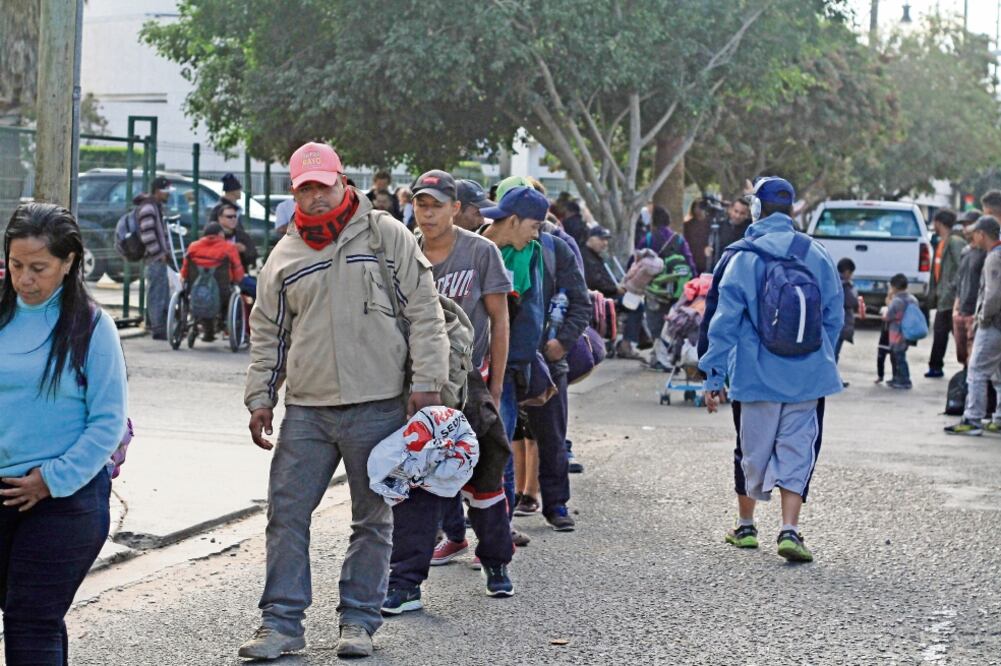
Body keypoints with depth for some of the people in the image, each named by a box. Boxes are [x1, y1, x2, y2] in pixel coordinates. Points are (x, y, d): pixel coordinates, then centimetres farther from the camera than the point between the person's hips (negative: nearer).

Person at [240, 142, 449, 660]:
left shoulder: (386, 236, 1)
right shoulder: (284, 256, 11)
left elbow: (424, 313, 0)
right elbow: (268, 334, 17)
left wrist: (425, 382, -7)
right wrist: (260, 397, 9)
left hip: (377, 407, -3)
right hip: (306, 409, 3)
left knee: (372, 519, 6)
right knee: (286, 512, 0)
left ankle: (359, 619, 16)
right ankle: (282, 621, 8)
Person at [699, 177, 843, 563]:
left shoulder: (741, 258, -6)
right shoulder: (817, 255, 2)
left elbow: (724, 323, -5)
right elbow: (834, 317, 8)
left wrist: (714, 376, -1)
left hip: (757, 375, -1)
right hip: (808, 376, 1)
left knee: (753, 450, 13)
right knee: (797, 450, 4)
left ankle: (745, 526, 28)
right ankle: (790, 530, -9)